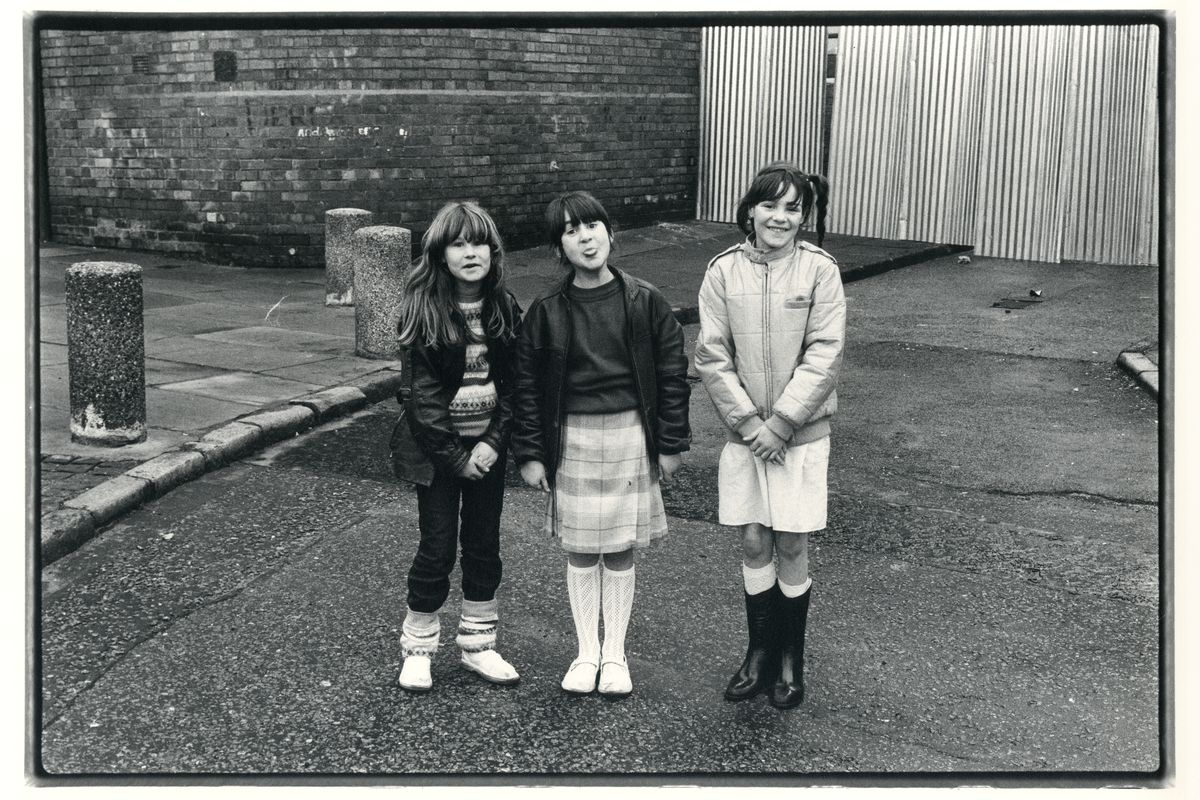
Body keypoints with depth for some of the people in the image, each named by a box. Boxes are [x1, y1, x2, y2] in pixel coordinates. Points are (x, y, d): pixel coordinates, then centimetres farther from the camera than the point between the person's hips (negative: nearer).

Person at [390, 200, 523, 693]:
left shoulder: (504, 309, 2)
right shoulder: (423, 310, -11)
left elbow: (513, 384, 2)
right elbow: (422, 392, -13)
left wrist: (494, 441, -11)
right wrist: (455, 456, -14)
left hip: (486, 447, 4)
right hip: (436, 449, -4)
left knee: (484, 545, 10)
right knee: (437, 546, 1)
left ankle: (478, 646, 24)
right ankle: (417, 649, 17)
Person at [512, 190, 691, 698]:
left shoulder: (644, 303, -5)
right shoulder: (546, 312, -4)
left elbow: (672, 372, 0)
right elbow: (527, 385, 1)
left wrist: (671, 443, 0)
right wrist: (529, 454, -1)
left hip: (631, 436, 0)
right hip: (572, 439, 1)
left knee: (620, 551, 9)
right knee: (580, 550, 9)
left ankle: (615, 654, 24)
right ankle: (586, 652, 25)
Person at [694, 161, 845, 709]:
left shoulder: (820, 271, -7)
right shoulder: (724, 272, -3)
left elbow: (824, 355, -10)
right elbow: (712, 357, -4)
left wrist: (780, 423, -14)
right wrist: (747, 421, -11)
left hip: (801, 433, -1)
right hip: (745, 432, 2)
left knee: (792, 545, 5)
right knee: (753, 544, 9)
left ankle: (791, 658, 22)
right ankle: (760, 651, 25)